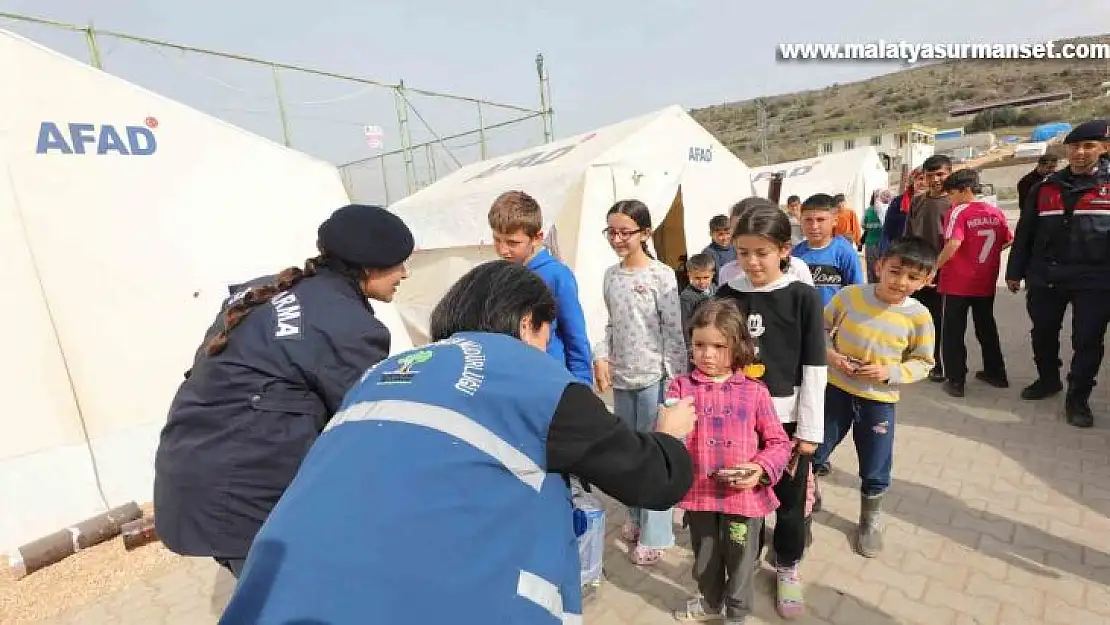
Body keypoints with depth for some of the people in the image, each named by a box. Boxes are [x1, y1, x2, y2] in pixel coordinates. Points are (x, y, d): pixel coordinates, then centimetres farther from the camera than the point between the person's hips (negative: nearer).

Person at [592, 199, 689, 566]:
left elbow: (674, 332, -10)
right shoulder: (610, 276, 6)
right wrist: (601, 357, -1)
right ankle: (636, 519, 37)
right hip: (621, 378, 6)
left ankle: (654, 535, 20)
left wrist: (675, 380, -12)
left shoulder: (661, 276, -10)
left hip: (654, 378, -5)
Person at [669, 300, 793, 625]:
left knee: (740, 561, 19)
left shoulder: (754, 392, -6)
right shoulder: (681, 386, -6)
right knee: (705, 557, 24)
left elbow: (779, 443, -1)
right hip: (699, 492, 1)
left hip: (744, 495, -1)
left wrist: (761, 468, -18)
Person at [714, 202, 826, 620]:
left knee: (790, 496, 14)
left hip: (786, 418, -1)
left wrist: (810, 429, -7)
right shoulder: (728, 295, -3)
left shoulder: (803, 297, -9)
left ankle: (788, 568, 38)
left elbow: (815, 368, -7)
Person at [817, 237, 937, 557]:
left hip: (879, 400, 0)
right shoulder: (850, 295, -12)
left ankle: (871, 520, 42)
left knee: (875, 472, 14)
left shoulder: (919, 316, -10)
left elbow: (923, 362, 0)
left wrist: (890, 372, -17)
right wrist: (830, 355, -16)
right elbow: (821, 328, 1)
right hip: (836, 389, 0)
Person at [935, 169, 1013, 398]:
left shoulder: (959, 211, -13)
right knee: (986, 327, 20)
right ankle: (995, 373, 32)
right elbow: (1007, 242, 13)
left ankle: (955, 381, 5)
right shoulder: (996, 212, 5)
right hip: (986, 283, 6)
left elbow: (953, 244, -25)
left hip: (958, 284, -6)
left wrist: (934, 267, -17)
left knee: (954, 332, 3)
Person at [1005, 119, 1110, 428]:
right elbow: (1025, 233, 9)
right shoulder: (1045, 188, 6)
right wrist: (1015, 272, 8)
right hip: (1045, 278, 3)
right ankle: (1048, 379, 35)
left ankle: (1078, 397, 19)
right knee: (1043, 334, 14)